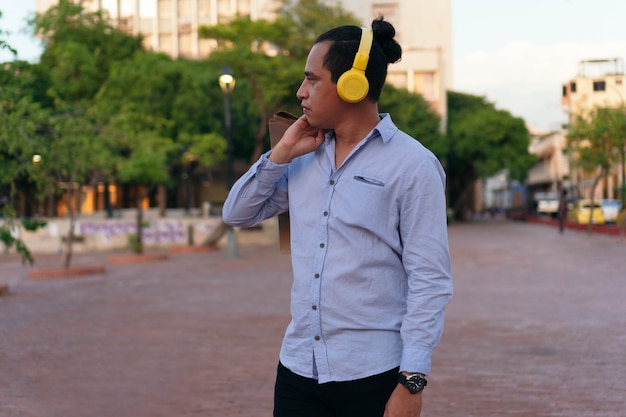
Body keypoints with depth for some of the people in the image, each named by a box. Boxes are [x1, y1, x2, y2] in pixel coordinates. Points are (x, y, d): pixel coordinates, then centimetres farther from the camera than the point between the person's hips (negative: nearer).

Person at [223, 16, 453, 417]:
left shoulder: (412, 166, -8)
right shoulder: (306, 157, 10)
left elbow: (429, 280, -10)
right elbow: (238, 214, 14)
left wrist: (412, 382, -16)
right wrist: (280, 154, 0)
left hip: (373, 377, -5)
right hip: (298, 369, 5)